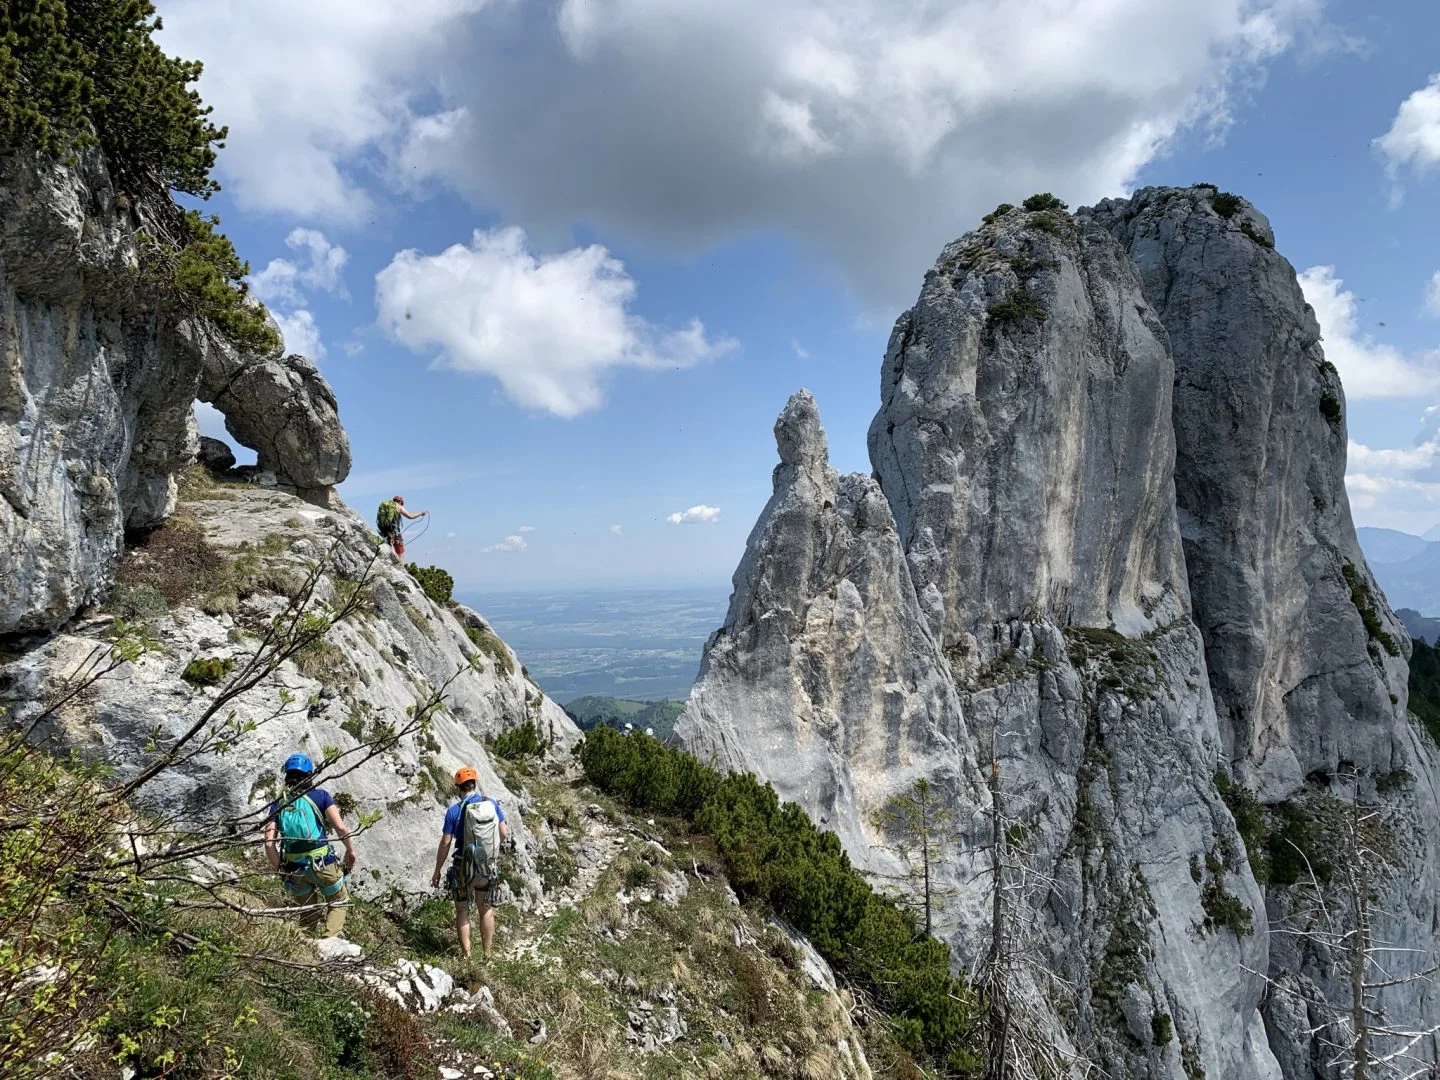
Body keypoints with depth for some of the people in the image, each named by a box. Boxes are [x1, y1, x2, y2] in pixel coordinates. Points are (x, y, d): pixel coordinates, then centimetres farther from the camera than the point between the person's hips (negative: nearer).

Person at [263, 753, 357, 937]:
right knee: (338, 903, 17)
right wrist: (351, 850, 3)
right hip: (323, 863, -3)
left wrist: (280, 869, 8)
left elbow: (269, 843, -3)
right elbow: (340, 827, -12)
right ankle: (332, 939, -2)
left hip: (295, 869, 3)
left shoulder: (277, 804, 4)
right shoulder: (320, 795, -4)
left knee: (307, 912, 23)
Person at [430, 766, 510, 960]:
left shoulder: (454, 811, -11)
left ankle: (466, 955, 15)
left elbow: (445, 844, -10)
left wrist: (437, 871, -1)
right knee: (487, 910, 16)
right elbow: (504, 834, -1)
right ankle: (486, 955, 21)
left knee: (462, 911, 14)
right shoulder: (492, 804, -4)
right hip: (489, 869, 2)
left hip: (464, 869, -2)